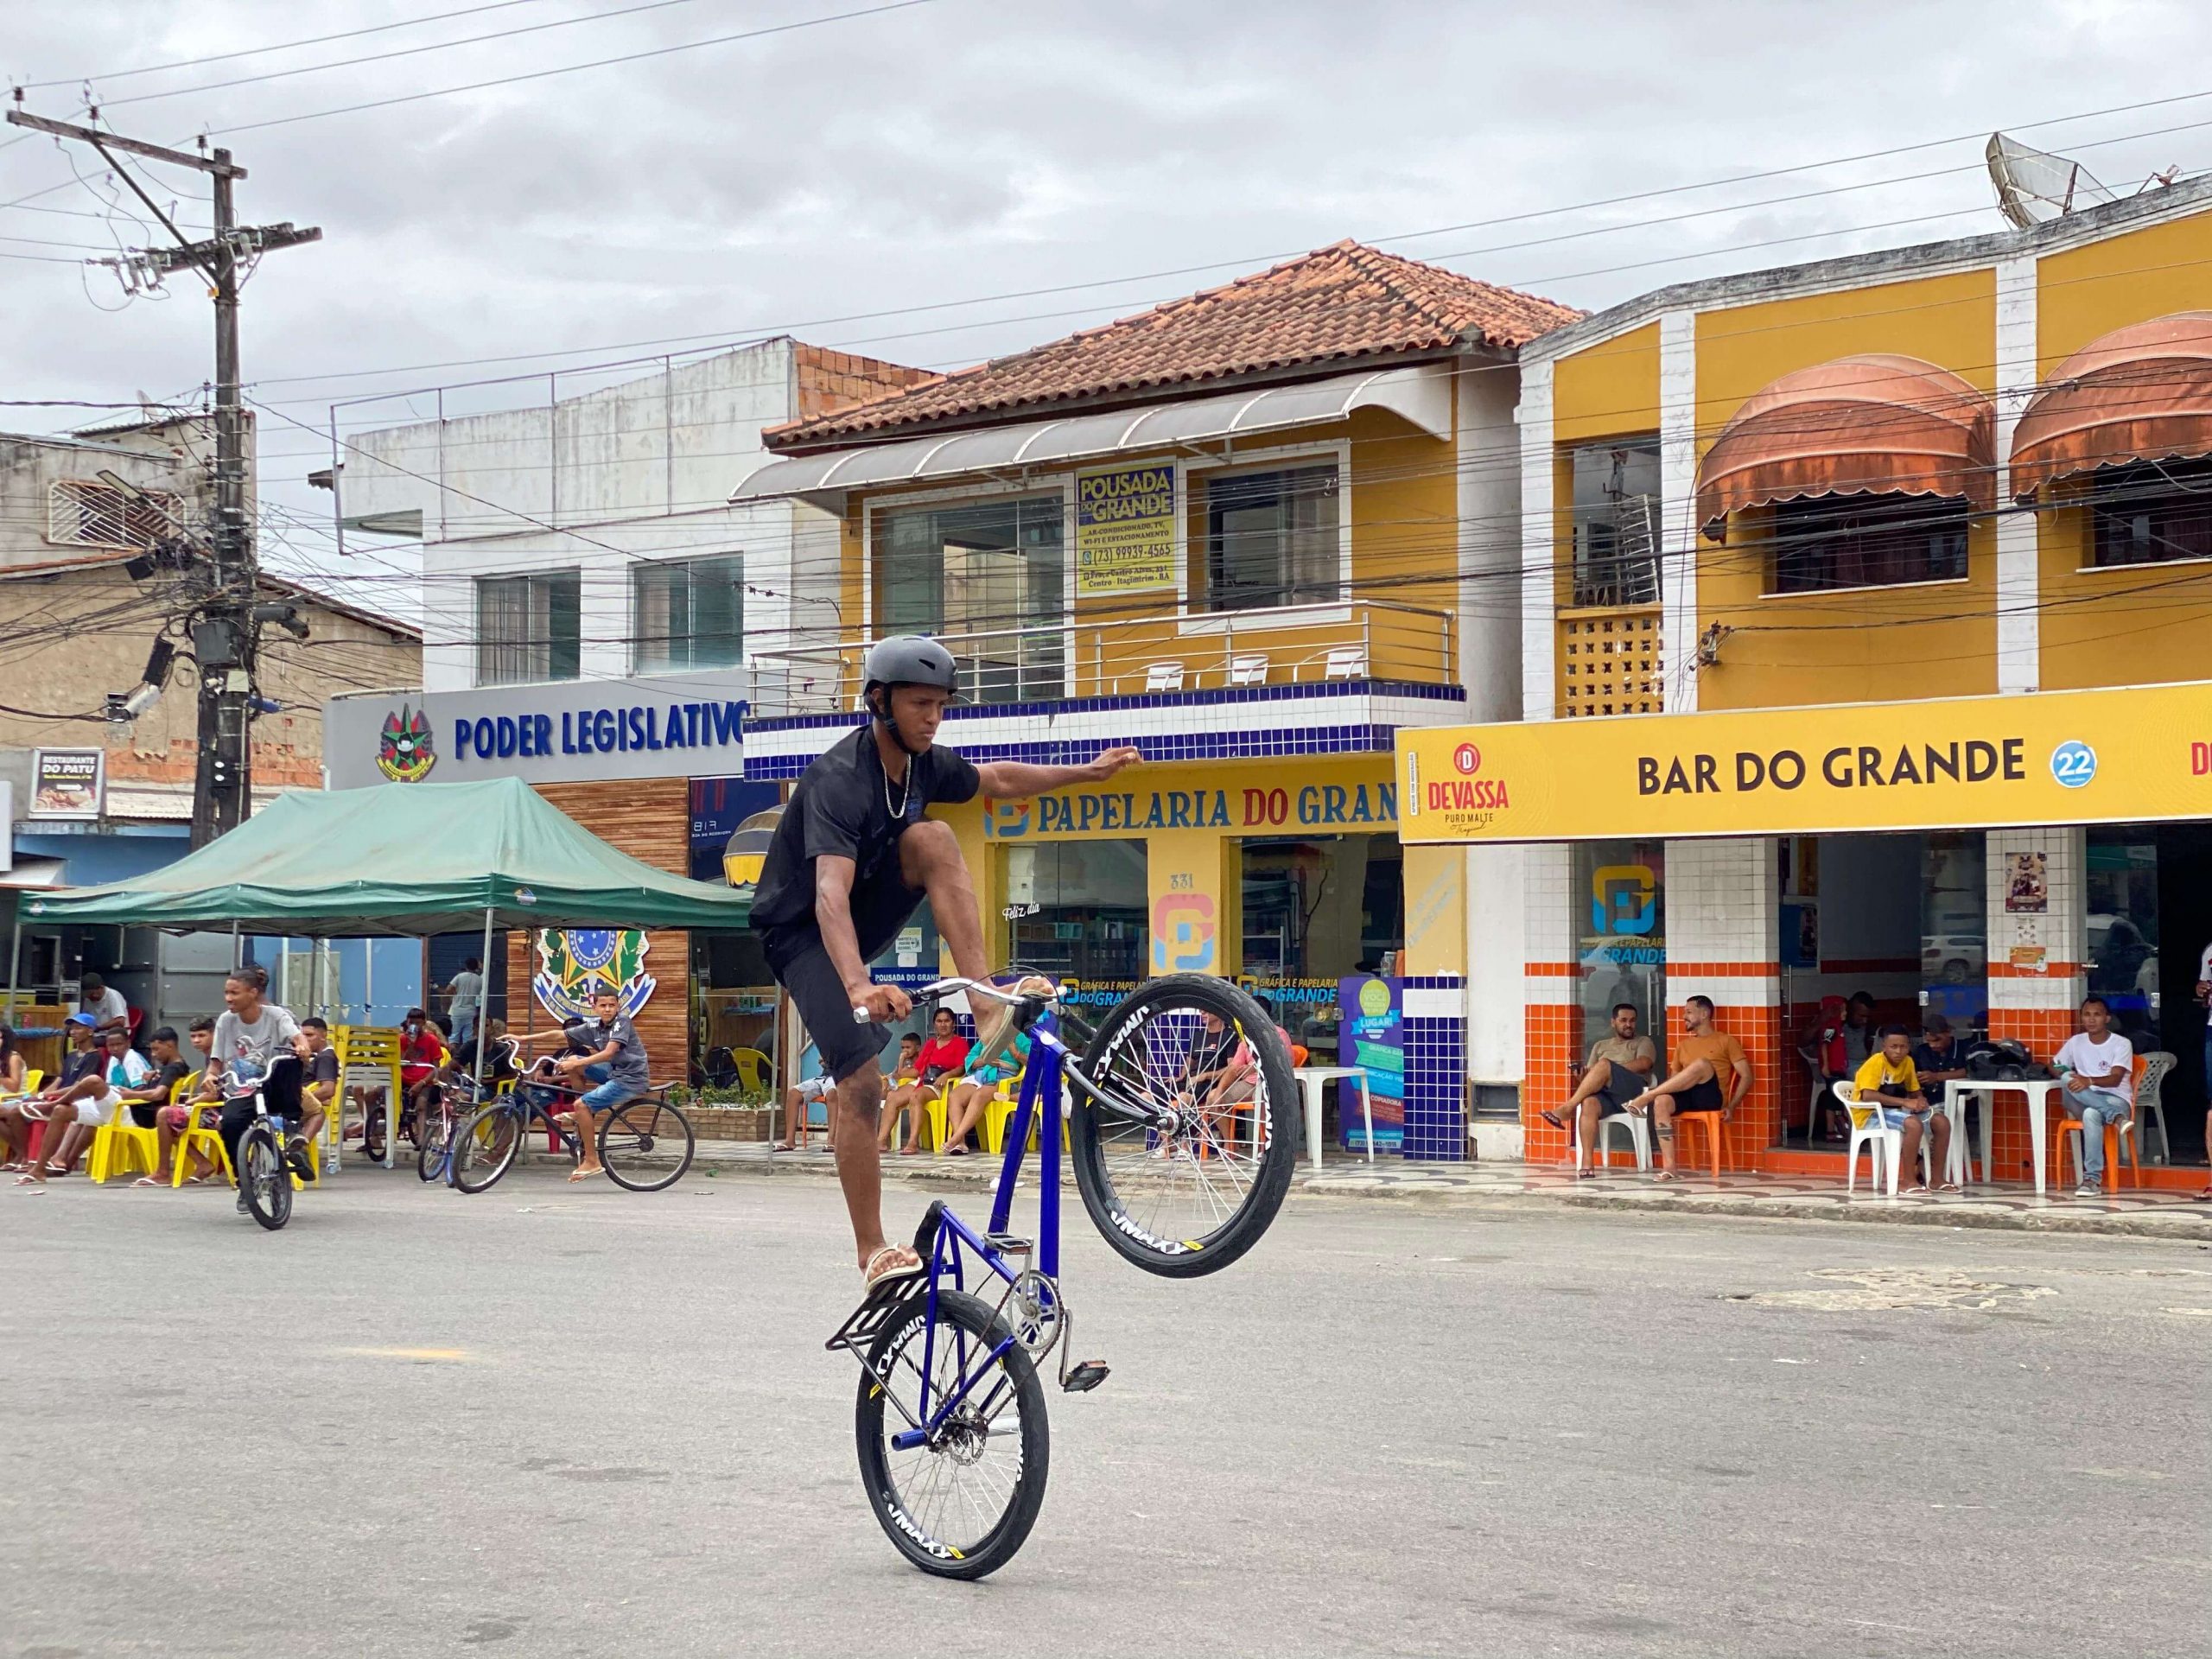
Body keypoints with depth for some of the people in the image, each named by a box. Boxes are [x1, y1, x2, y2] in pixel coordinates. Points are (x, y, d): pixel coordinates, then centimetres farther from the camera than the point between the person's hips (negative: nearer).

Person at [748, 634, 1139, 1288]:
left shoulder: (925, 764, -6)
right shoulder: (840, 779, -30)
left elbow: (996, 779, 17)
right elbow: (830, 894, -44)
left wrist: (1086, 772, 13)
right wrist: (859, 987, -58)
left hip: (866, 913, 6)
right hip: (801, 931, -6)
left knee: (932, 837, -21)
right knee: (862, 1080, -19)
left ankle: (987, 1008, -26)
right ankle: (873, 1252, -9)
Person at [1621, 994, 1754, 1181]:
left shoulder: (1726, 1041, 12)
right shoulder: (1683, 1045, 27)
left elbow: (1746, 1076, 5)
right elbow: (1675, 1079, 25)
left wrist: (1731, 1106, -7)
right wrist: (1658, 1089, 2)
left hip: (1711, 1097, -4)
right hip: (1685, 1096, 4)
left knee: (1702, 1064, -36)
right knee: (1661, 1102, -33)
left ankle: (1645, 1098, -34)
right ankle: (1670, 1167, -38)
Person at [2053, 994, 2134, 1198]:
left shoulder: (2121, 1044, -3)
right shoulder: (2076, 1042, 12)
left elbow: (2115, 1079, -17)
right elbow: (2053, 1065, 19)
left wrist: (2089, 1081, -39)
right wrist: (2062, 1073, -8)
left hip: (2116, 1100, -4)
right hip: (2084, 1102, 4)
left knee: (2092, 1113, -43)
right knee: (2068, 1079, -34)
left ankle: (2093, 1179, -47)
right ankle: (2116, 1117, -46)